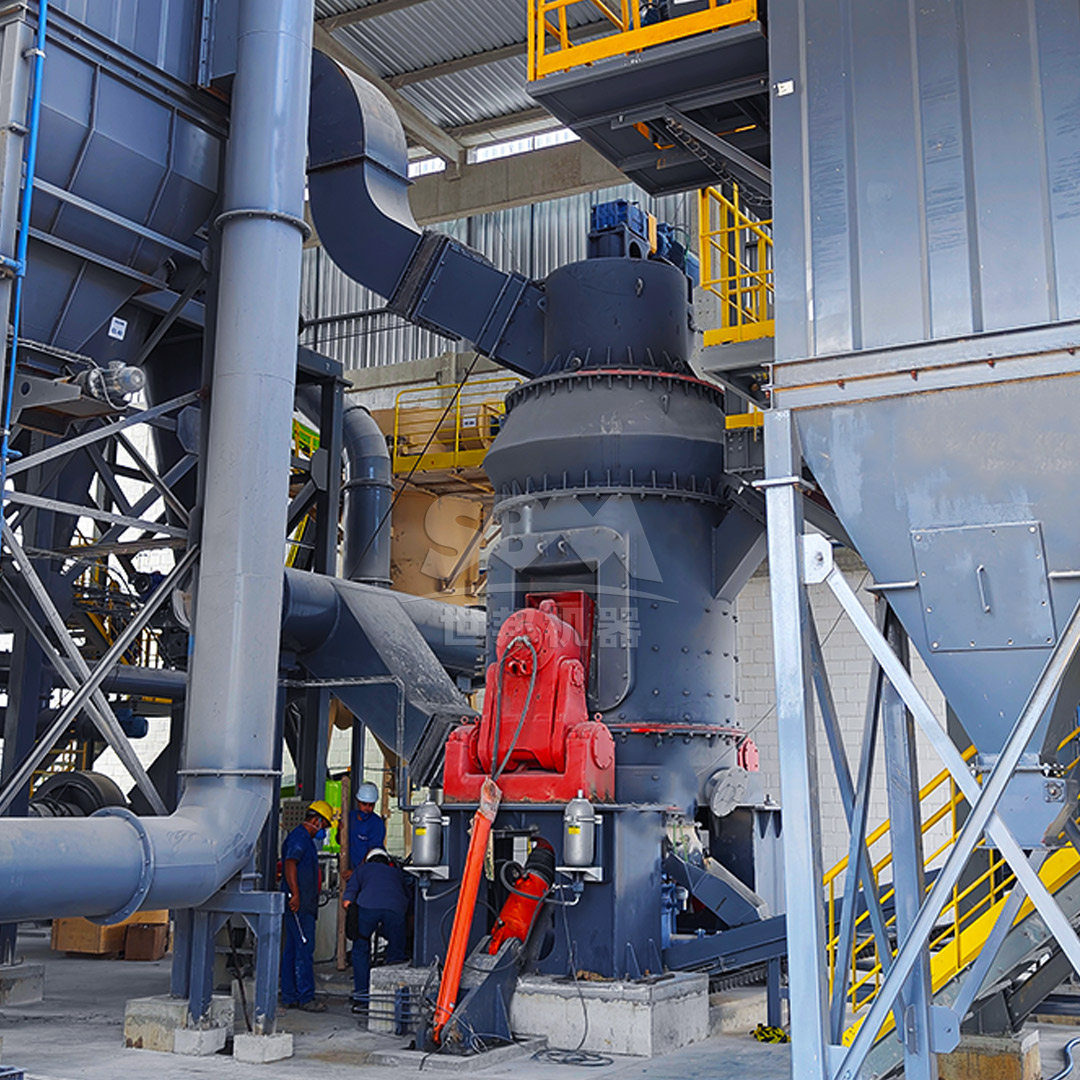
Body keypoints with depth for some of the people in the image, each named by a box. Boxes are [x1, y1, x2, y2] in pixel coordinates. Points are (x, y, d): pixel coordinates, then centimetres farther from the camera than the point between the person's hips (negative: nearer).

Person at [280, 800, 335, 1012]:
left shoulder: (305, 839, 22)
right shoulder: (299, 837, -11)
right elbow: (289, 864, -22)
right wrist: (295, 894, -27)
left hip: (303, 905, 11)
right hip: (299, 905, -11)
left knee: (292, 950, 10)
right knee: (305, 949, -10)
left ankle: (289, 997, 13)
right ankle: (306, 998, -9)